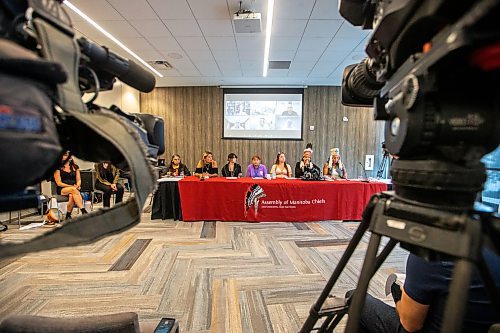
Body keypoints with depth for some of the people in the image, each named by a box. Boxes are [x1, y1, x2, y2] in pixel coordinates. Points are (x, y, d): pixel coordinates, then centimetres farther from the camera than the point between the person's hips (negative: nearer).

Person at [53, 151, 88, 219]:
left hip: (74, 188, 2)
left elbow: (79, 180, 13)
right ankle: (83, 211, -43)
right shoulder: (58, 168, 5)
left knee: (72, 195, -34)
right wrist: (71, 186, -15)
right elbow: (59, 183, -2)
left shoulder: (75, 167, 15)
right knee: (73, 189, -35)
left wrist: (77, 185, -10)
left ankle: (68, 215, -21)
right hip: (62, 190, -2)